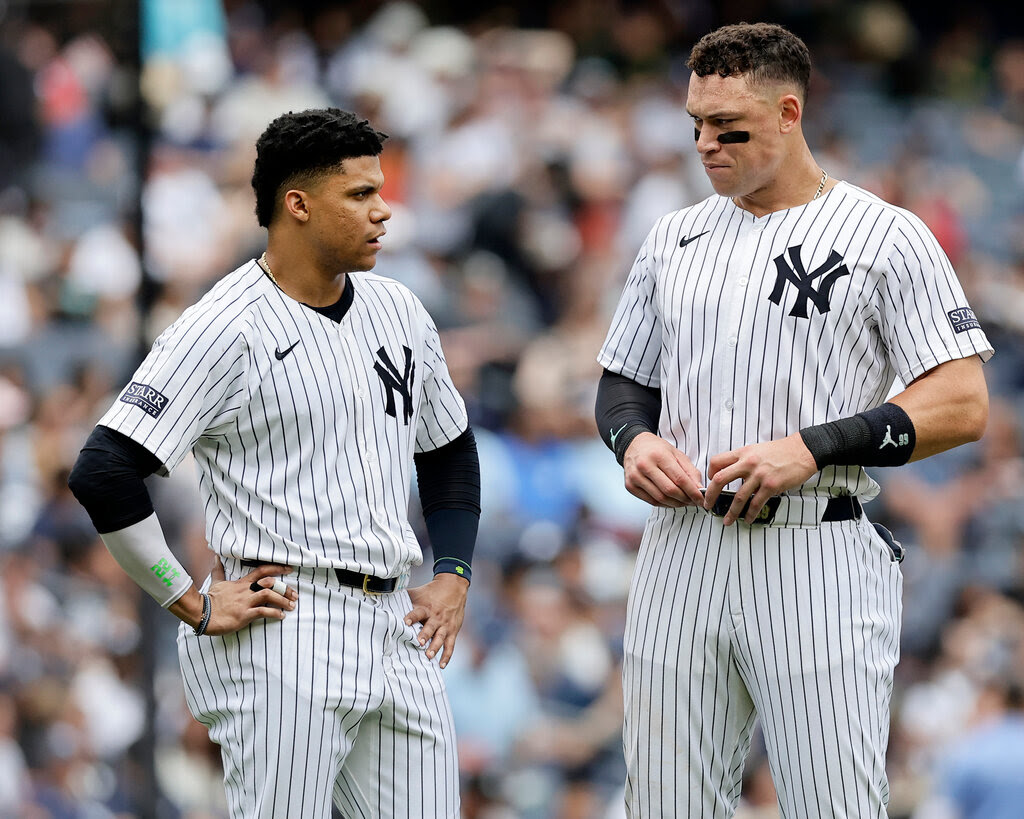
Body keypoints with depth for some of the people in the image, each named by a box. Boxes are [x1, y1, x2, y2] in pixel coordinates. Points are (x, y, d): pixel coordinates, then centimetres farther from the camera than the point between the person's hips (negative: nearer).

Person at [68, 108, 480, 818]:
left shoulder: (397, 311, 13)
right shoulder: (225, 330, -10)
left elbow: (450, 452, 28)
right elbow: (104, 473, -16)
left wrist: (453, 575, 13)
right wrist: (195, 605, -13)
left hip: (397, 627, 7)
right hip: (284, 638, -7)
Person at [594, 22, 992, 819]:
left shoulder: (886, 237, -1)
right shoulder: (675, 238, 16)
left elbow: (962, 405, -7)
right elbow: (624, 384, 24)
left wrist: (810, 448, -17)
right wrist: (634, 439, -1)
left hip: (817, 564, -5)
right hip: (682, 555, 5)